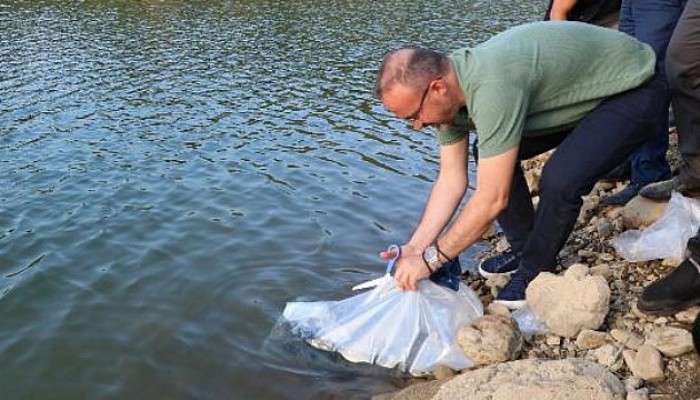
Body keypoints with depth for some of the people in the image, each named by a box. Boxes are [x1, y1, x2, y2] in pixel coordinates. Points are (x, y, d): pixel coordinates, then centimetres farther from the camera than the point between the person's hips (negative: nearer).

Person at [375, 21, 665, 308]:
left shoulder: (492, 87, -38)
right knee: (491, 158, 2)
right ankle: (525, 249, 17)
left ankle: (536, 272, -2)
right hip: (587, 89, 8)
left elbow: (493, 199, -35)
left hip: (633, 89, -8)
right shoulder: (447, 82, -10)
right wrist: (414, 248, -11)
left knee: (560, 180, -28)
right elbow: (451, 181, -4)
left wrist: (430, 259, -26)